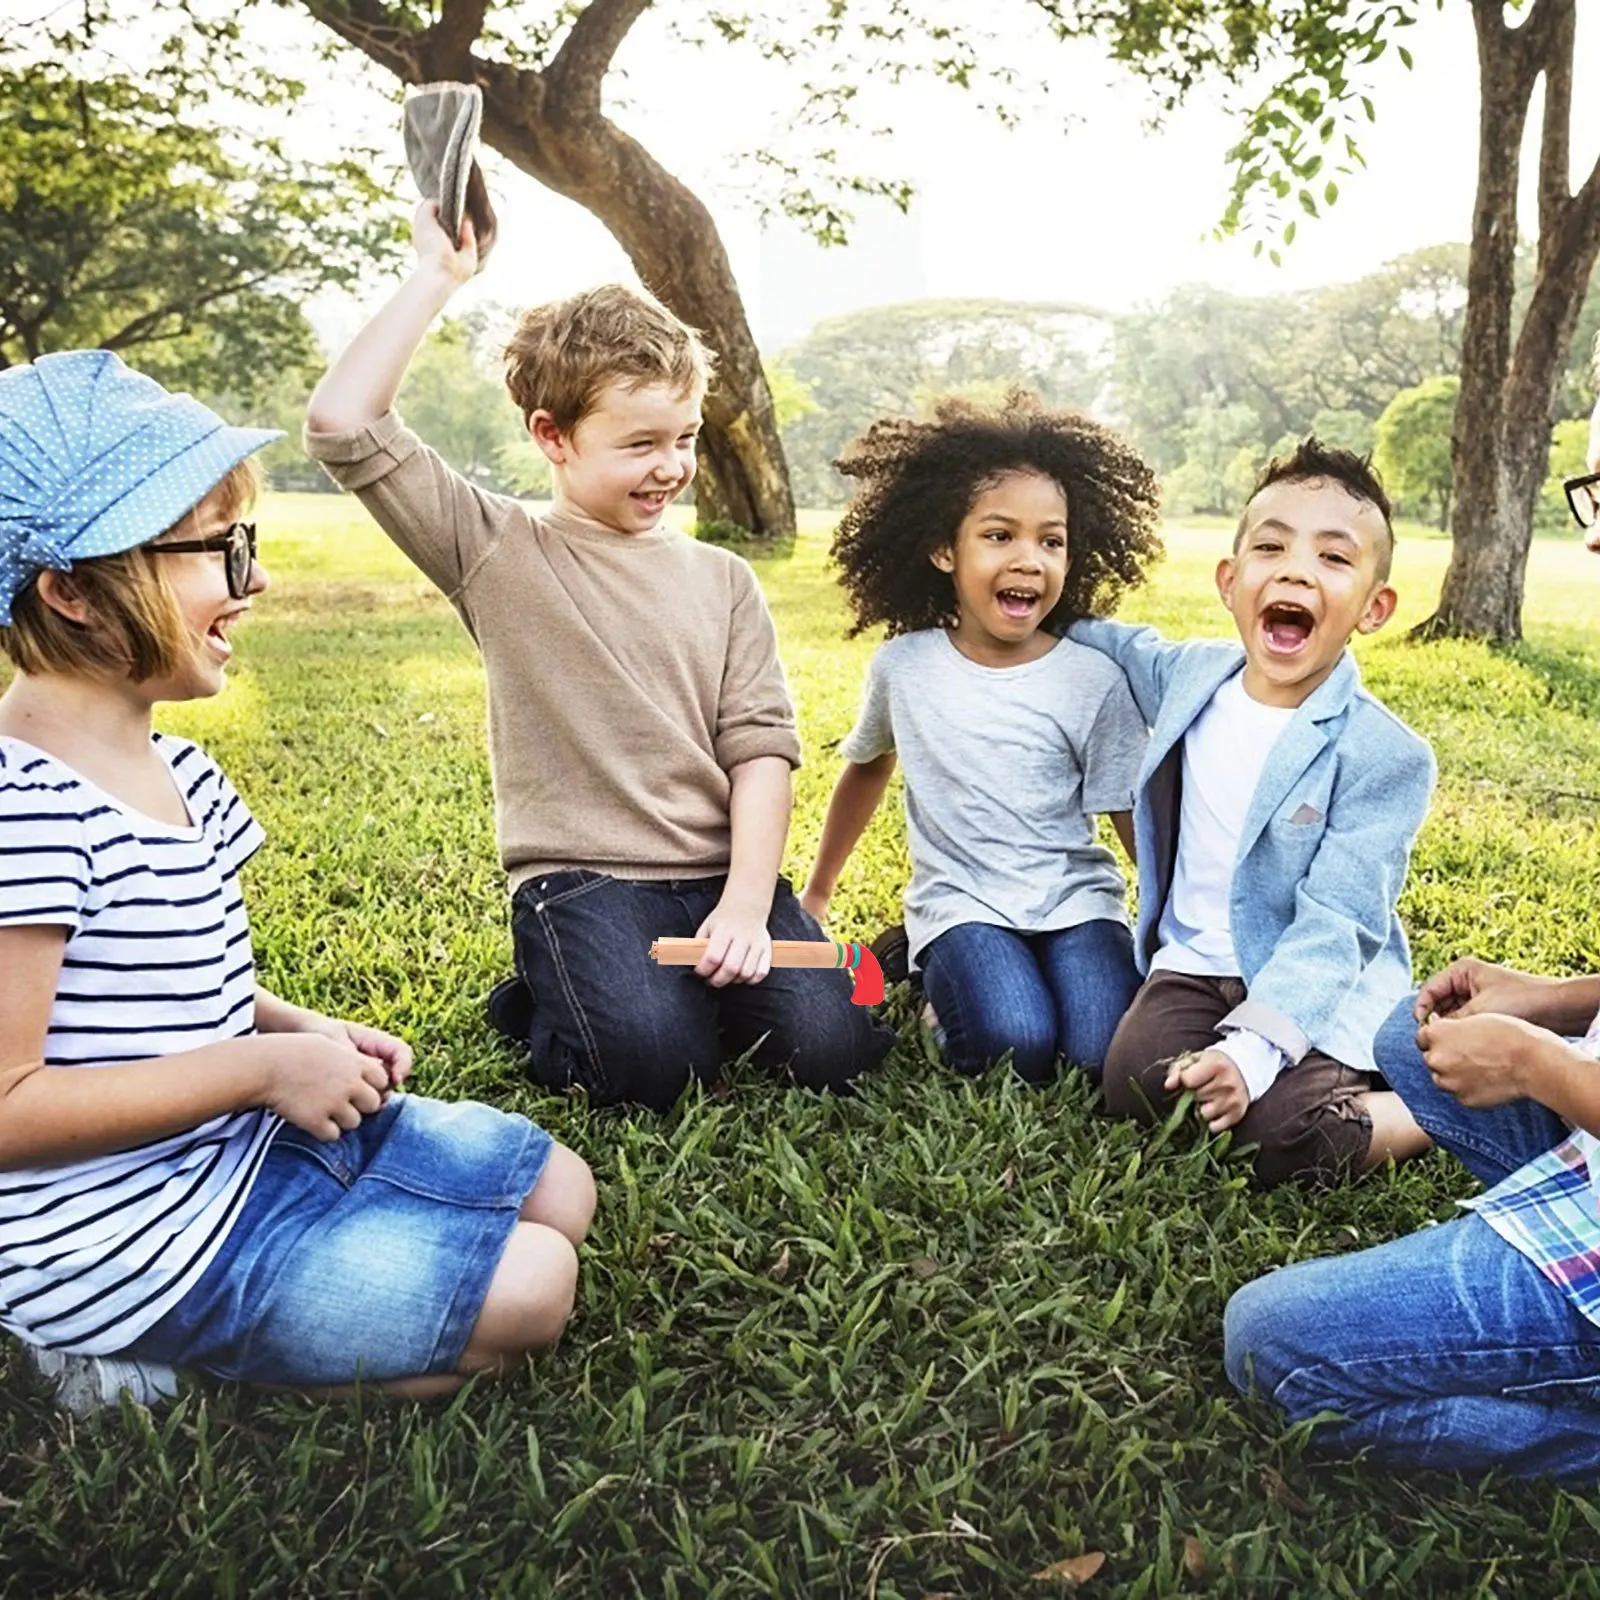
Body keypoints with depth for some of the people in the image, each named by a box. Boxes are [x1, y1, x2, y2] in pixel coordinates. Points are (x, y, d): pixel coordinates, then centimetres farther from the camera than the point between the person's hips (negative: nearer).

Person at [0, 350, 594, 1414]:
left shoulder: (174, 770, 3)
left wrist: (303, 1030, -1)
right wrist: (263, 1065, -22)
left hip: (255, 1134, 9)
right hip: (140, 1241, -9)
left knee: (561, 1187, 13)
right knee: (530, 1287, -9)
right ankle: (162, 1366, 1)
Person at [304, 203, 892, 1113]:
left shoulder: (723, 580, 12)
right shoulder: (500, 554, 2)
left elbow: (761, 747, 3)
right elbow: (344, 424, -8)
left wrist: (748, 901, -11)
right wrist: (437, 278, -4)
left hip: (720, 872, 3)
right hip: (582, 878, -3)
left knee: (834, 1046, -17)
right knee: (657, 1062, -26)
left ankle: (704, 981, 13)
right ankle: (544, 1005, 6)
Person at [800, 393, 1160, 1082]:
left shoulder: (1094, 680, -3)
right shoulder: (902, 666, 1)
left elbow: (1138, 824, 2)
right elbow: (867, 767, 19)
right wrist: (815, 895, 26)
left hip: (1075, 899, 0)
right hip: (962, 904, 0)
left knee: (1108, 1052, -24)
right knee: (1016, 1045, -27)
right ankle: (948, 990, 4)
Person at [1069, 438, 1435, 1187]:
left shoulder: (1385, 754, -15)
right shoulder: (1188, 674, 0)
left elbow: (1333, 928, -20)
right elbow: (1125, 645, 26)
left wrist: (1250, 1049, -32)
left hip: (1318, 990, -4)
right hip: (1194, 964, 4)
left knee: (1290, 1144, -27)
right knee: (1135, 1085, -25)